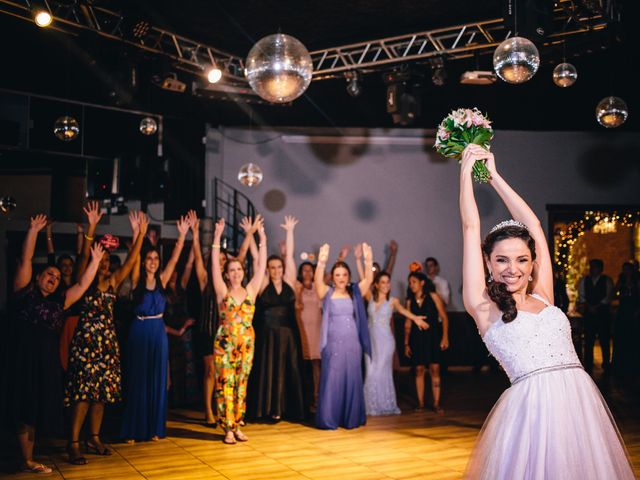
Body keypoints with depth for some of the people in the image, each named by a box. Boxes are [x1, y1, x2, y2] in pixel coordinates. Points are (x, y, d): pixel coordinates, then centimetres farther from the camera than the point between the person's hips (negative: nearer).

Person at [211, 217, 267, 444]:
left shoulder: (250, 290, 6)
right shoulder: (223, 291, 0)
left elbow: (261, 266, 1)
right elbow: (214, 265, -9)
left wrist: (262, 238, -4)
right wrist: (217, 238, -16)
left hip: (246, 343, 3)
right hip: (225, 343, -3)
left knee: (241, 385, 8)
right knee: (225, 384, -2)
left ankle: (237, 426, 17)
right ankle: (228, 429, 5)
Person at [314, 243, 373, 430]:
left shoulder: (355, 292, 8)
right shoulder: (327, 293, 1)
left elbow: (369, 279, -6)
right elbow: (318, 281, -17)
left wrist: (368, 261, -23)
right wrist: (321, 262, -36)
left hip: (353, 343, 3)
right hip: (333, 343, -2)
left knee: (352, 380, 7)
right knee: (332, 380, 0)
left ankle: (351, 418, 17)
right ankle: (329, 419, 7)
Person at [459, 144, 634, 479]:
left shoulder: (542, 297, 13)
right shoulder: (484, 305, 2)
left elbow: (533, 225, 19)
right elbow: (471, 228, 2)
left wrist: (494, 176, 25)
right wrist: (466, 170, 10)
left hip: (583, 401, 5)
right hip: (534, 406, -5)